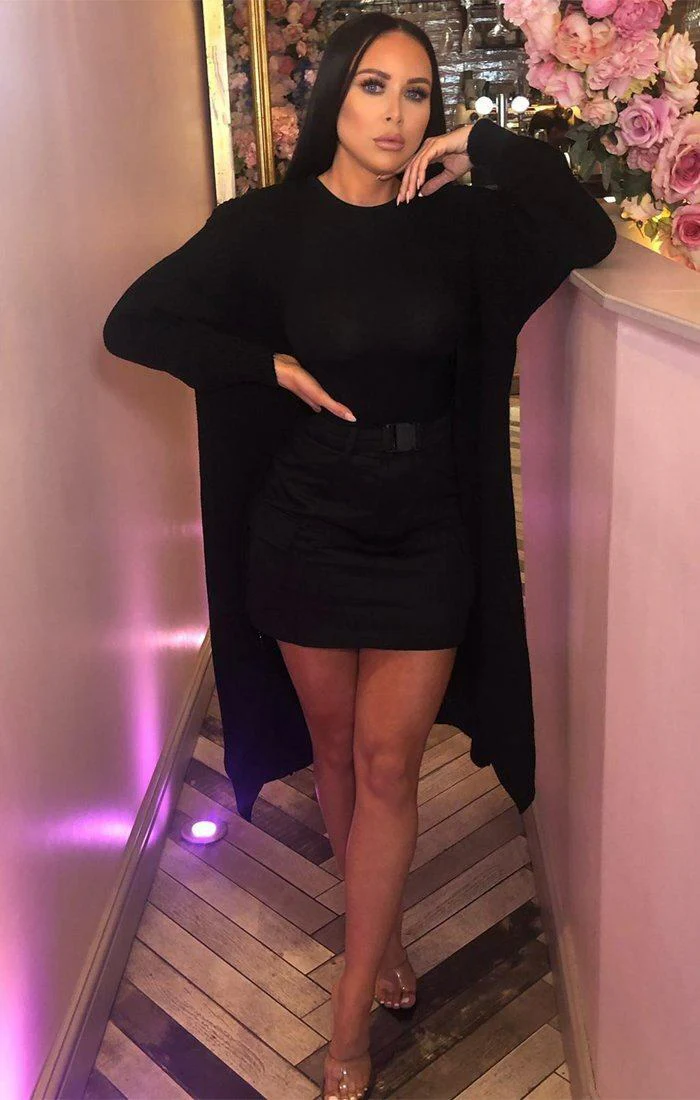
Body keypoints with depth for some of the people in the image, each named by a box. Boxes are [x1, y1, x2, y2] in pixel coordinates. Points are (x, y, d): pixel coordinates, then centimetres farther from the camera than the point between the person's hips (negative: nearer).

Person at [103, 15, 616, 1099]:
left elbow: (588, 236, -10)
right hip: (305, 529, 0)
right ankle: (381, 933, 39)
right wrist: (272, 369, -11)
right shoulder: (269, 224, -6)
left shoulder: (456, 219, -1)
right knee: (336, 749, 14)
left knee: (388, 764, 1)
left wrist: (488, 143, -13)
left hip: (427, 532, 1)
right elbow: (134, 322, -5)